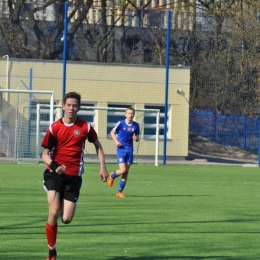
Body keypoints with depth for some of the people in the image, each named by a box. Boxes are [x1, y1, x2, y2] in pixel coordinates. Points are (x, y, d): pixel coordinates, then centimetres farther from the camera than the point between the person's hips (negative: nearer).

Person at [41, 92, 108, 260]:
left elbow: (98, 145, 17)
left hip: (74, 176, 1)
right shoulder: (54, 128, -3)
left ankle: (63, 204, 35)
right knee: (54, 212, -19)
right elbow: (45, 154, 1)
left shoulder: (85, 127, -1)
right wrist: (54, 166, -20)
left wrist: (102, 167, 9)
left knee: (66, 219, -5)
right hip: (54, 174, -1)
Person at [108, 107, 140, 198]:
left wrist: (136, 138, -11)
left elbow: (137, 137, 13)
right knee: (123, 170, -14)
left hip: (130, 149, 4)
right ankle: (112, 176, 20)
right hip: (121, 148, -4)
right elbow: (112, 132, 5)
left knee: (126, 172, 3)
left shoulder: (136, 125, 2)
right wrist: (116, 141, -10)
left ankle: (119, 191, 14)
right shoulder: (121, 123, -8)